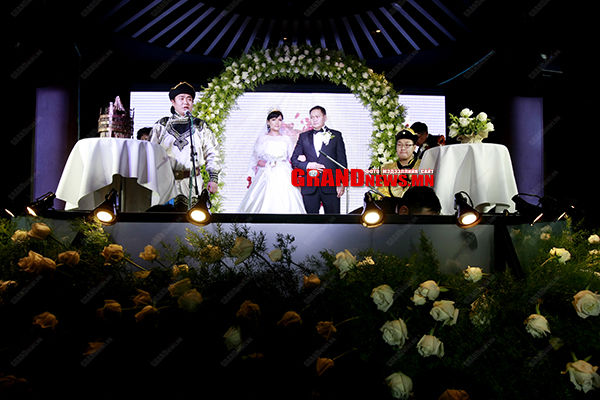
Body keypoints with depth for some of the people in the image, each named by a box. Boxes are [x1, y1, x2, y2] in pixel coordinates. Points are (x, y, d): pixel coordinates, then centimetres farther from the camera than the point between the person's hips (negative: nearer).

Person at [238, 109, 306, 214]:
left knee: (284, 205, -10)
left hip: (283, 179, 1)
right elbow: (254, 158, 9)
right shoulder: (262, 138, 11)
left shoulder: (287, 139, 13)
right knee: (264, 205, -10)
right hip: (265, 177, -1)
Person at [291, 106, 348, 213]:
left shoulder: (336, 135, 10)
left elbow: (342, 161, 5)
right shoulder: (303, 136, 14)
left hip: (331, 187, -1)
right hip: (309, 187, 2)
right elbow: (294, 160, 10)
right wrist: (308, 165, -10)